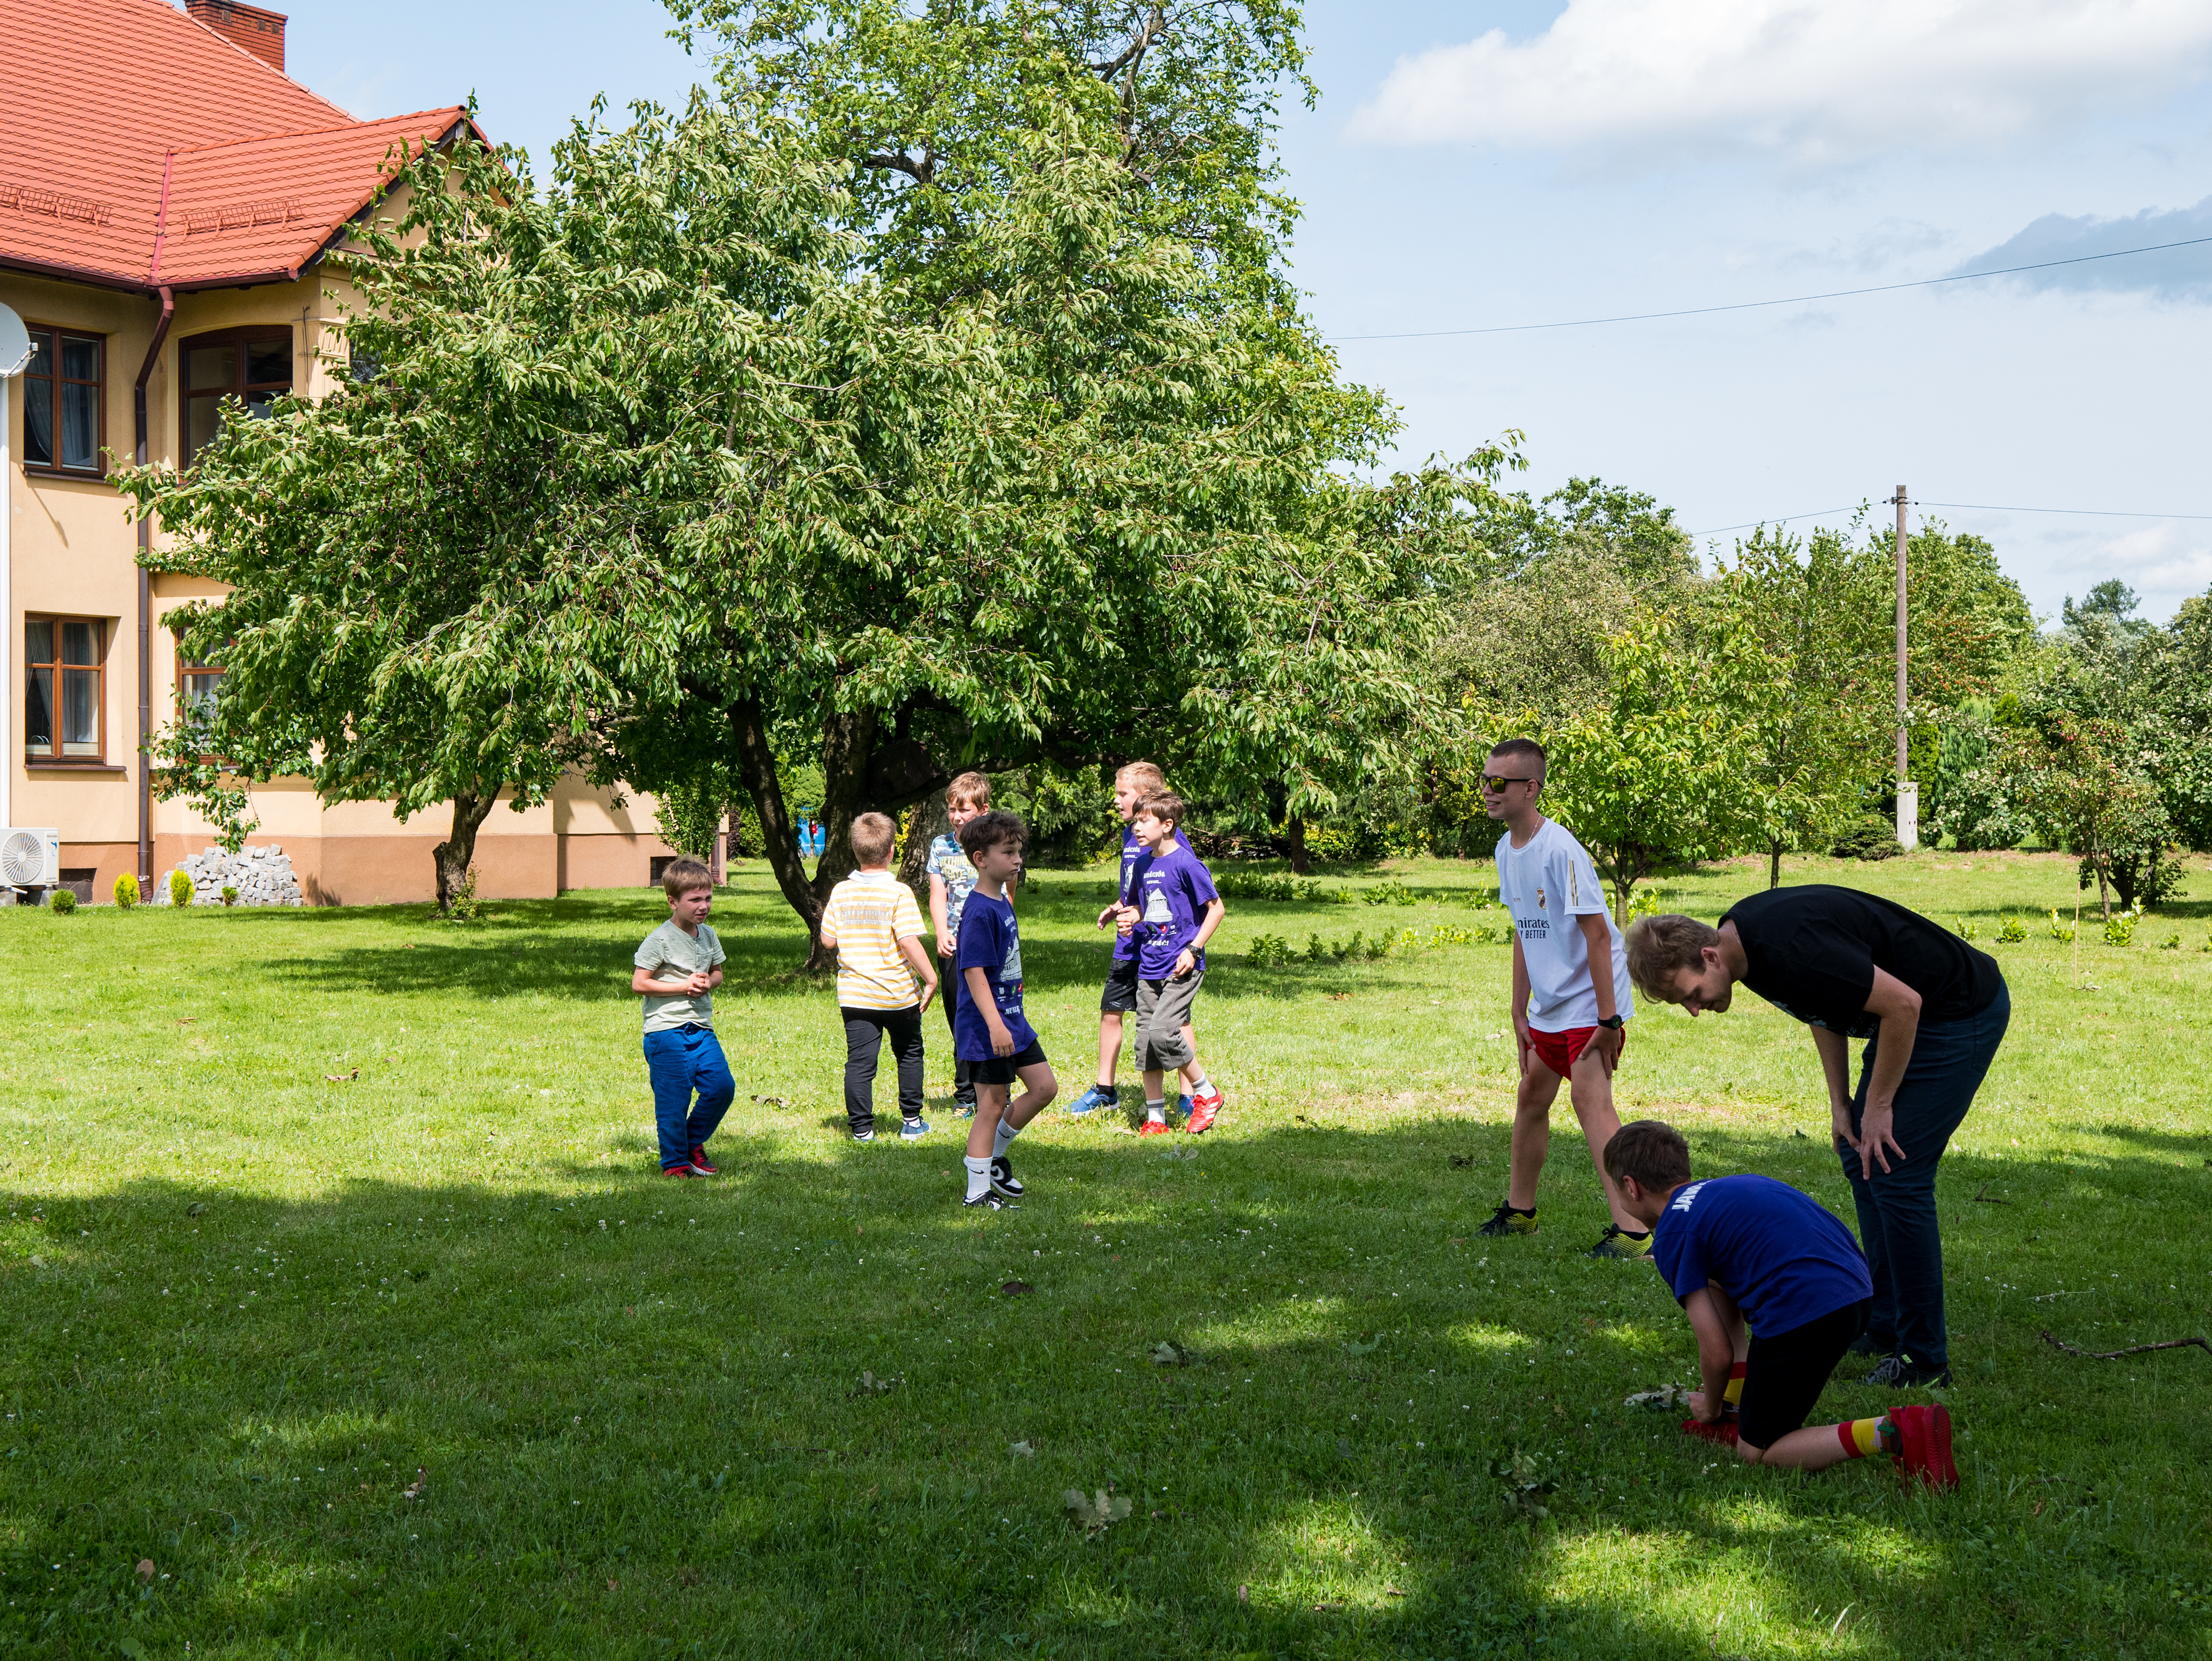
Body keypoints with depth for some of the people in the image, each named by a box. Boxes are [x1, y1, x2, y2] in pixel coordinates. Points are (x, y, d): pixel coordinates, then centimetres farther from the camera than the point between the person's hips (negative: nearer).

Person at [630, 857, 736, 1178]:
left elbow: (717, 973, 21)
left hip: (702, 1030, 6)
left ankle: (693, 1142, 21)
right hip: (666, 1030, -6)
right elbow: (639, 984, -13)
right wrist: (684, 986, -16)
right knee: (674, 1098, -3)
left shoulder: (708, 936, 9)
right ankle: (674, 1162, 13)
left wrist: (708, 983, -3)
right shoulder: (660, 940, -12)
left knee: (722, 1086, -1)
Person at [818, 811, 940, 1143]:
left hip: (854, 994, 2)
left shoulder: (841, 892, -1)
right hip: (898, 992, -2)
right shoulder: (899, 893, -14)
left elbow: (828, 940, 3)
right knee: (910, 1054, 17)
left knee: (859, 1061, 5)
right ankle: (911, 1122, 22)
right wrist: (931, 979, -11)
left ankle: (862, 1128, 3)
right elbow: (909, 942, -19)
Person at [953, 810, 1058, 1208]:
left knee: (1045, 1087, 12)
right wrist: (995, 1025, -28)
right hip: (987, 1029, -9)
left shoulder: (1002, 903, 10)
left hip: (1012, 1019, 9)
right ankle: (978, 1193, 9)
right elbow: (974, 971, -24)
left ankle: (994, 1156, 25)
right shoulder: (979, 912, -19)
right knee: (992, 1105, -1)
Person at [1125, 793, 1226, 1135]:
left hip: (1181, 967, -7)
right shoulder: (1143, 863, 9)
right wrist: (1131, 919, 4)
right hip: (1149, 966, 7)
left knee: (1162, 1031, -18)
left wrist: (1193, 948, -15)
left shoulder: (1186, 863, -12)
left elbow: (1217, 908, -9)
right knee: (1145, 1041, 5)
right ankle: (1155, 1118, 13)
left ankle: (1205, 1092, 2)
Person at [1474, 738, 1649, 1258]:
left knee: (1589, 1095, -19)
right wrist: (1519, 1013, 16)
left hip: (1591, 1001, -9)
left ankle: (1633, 1230, -23)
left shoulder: (1560, 850, -21)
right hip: (1550, 1004, 9)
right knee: (1531, 1096, 17)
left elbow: (1597, 934, -22)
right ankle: (1519, 1210, 33)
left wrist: (1608, 1019, -24)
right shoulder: (1507, 850, 6)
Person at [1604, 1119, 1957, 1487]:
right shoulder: (1725, 1189, 26)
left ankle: (1891, 1433, -16)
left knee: (1756, 1452, 6)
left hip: (1802, 1314, -9)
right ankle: (1738, 1412, 21)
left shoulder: (1672, 1236, 0)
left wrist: (1710, 1407, 21)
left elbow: (1717, 1353, -2)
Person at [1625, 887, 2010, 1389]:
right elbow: (1826, 1003, 14)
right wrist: (1841, 1102, 9)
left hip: (1962, 1013, -10)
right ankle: (1885, 1326, 22)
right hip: (1923, 1013, 10)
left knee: (1894, 1172, -11)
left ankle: (1923, 1358, -2)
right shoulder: (1740, 932, -3)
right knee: (1860, 1157, 12)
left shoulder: (1791, 951, -32)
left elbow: (1903, 1003, -27)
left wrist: (1878, 1106, -15)